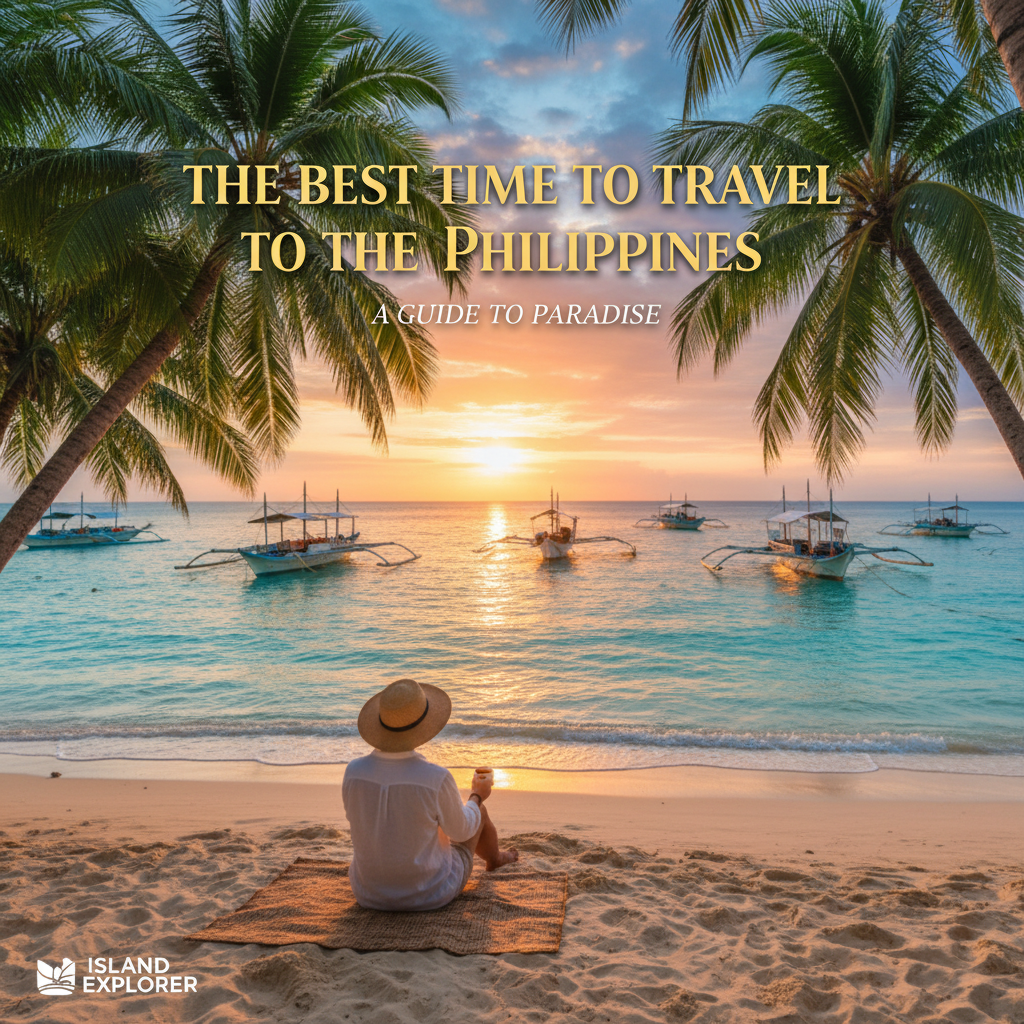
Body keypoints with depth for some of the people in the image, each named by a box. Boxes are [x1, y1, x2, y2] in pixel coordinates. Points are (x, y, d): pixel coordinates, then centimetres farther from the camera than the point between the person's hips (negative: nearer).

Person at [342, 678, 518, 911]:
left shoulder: (354, 772, -21)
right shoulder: (436, 779, -32)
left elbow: (361, 823, 0)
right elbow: (461, 830, -12)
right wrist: (478, 796, 10)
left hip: (371, 891, 3)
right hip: (430, 890, -3)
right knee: (477, 812, 26)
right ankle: (493, 857, 62)